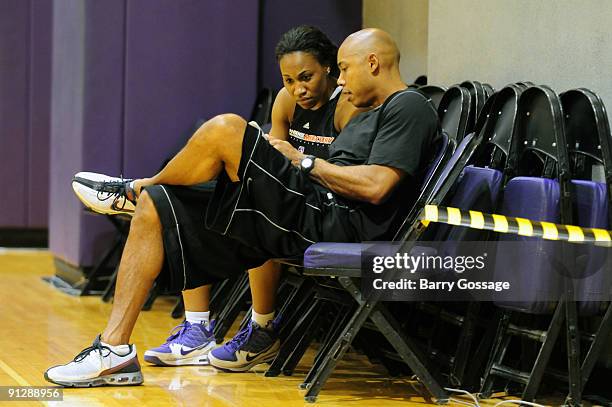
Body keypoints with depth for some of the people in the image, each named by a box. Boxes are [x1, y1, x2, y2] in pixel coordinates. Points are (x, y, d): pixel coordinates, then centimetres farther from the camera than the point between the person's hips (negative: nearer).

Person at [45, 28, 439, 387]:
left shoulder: (410, 107, -2)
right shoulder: (368, 117, 30)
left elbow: (374, 186, -15)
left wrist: (304, 161, -4)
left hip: (333, 224, -10)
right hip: (314, 217, 10)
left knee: (224, 129, -22)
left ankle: (139, 187, 9)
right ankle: (115, 350, -4)